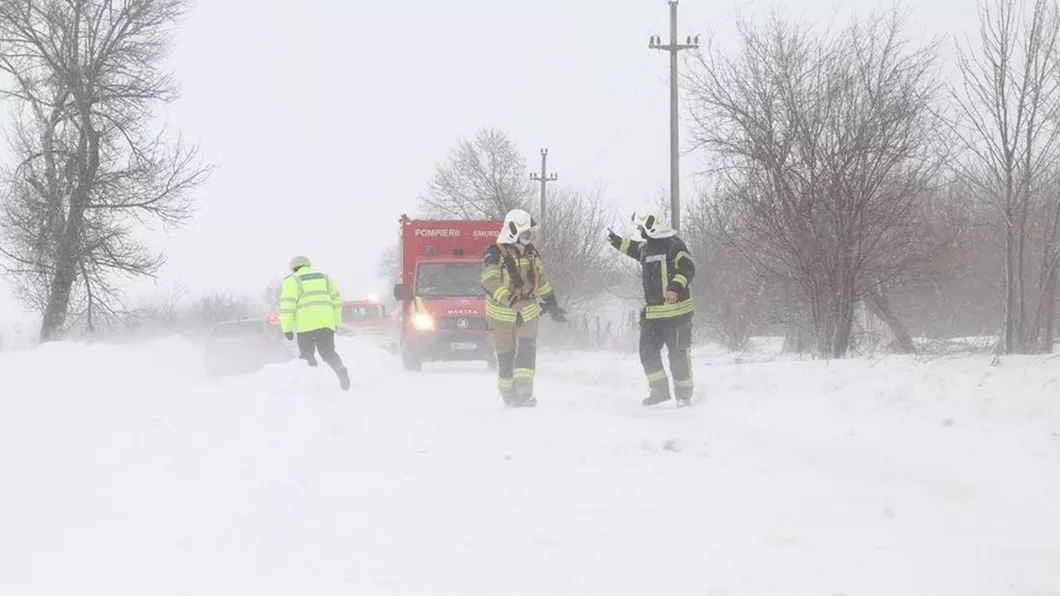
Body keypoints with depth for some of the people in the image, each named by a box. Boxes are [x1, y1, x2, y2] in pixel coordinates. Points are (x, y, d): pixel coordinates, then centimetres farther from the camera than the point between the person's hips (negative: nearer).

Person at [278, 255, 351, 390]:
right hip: (326, 323, 4)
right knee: (328, 352, 8)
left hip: (306, 325, -4)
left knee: (307, 355, 9)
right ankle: (340, 369, -19)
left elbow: (287, 305, -4)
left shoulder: (293, 281, 5)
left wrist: (287, 328, -3)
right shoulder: (324, 277, 20)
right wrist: (336, 323, 24)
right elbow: (336, 300, 19)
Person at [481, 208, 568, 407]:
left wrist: (551, 304, 17)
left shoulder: (531, 252, 7)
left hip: (528, 312, 5)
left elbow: (540, 278, 18)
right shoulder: (495, 254, -15)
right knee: (506, 357, 3)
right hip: (502, 314, -5)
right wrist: (511, 301, -37)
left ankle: (524, 393, -17)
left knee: (527, 351, -12)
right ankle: (508, 395, 18)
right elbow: (490, 282, -26)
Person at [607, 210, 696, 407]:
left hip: (675, 312, -8)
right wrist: (616, 241, 40)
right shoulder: (646, 247, 14)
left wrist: (676, 288, -32)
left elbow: (687, 268, -21)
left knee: (678, 353, -3)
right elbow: (634, 248, 37)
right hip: (652, 313, 8)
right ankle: (659, 390, 16)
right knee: (647, 351, 6)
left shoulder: (673, 245, -12)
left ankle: (684, 394, 7)